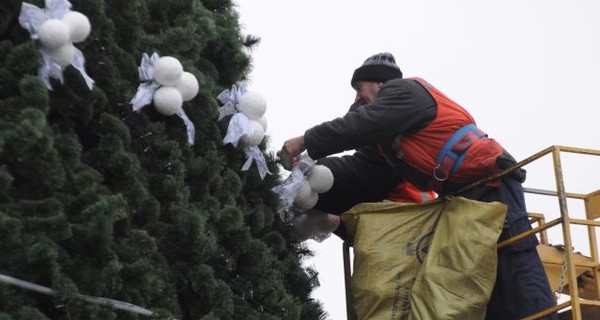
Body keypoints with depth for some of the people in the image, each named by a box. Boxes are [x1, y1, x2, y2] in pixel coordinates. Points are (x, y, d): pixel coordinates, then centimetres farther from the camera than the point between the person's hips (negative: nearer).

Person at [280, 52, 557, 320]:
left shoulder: (404, 90, -4)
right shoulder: (387, 135, 24)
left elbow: (362, 125, -18)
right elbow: (362, 167, 10)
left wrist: (306, 142, -13)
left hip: (491, 180, -10)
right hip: (460, 193, 10)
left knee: (515, 270, -17)